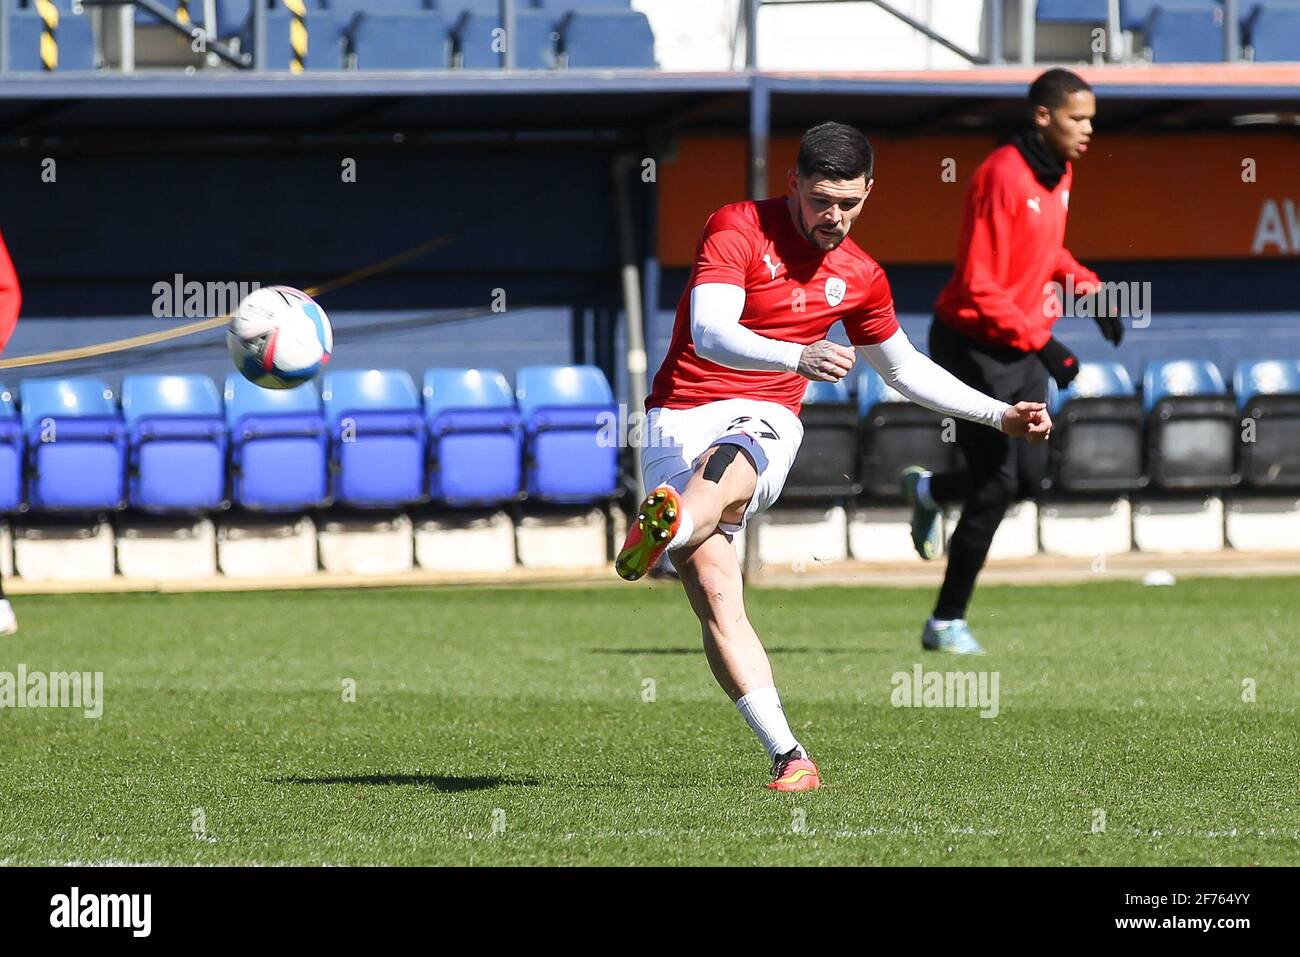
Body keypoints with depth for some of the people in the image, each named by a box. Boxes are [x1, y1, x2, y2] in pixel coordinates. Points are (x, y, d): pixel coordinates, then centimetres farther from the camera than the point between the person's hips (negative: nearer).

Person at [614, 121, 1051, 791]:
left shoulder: (860, 277, 13)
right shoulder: (737, 229, -4)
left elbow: (904, 368, 32)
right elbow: (710, 334, -18)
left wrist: (1000, 415, 31)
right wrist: (797, 356, -35)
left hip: (764, 421, 2)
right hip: (678, 417, -2)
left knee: (724, 469, -38)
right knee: (714, 596, -18)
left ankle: (662, 534, -71)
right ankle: (788, 756, -17)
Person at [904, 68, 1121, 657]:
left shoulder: (1059, 174, 6)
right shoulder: (1004, 177, -22)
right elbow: (978, 287, -24)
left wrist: (1086, 287, 8)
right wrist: (1040, 342, -28)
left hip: (1024, 348, 8)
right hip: (976, 346, -8)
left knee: (1029, 477, 8)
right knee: (998, 484, -8)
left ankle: (929, 490, 38)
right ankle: (947, 622, 4)